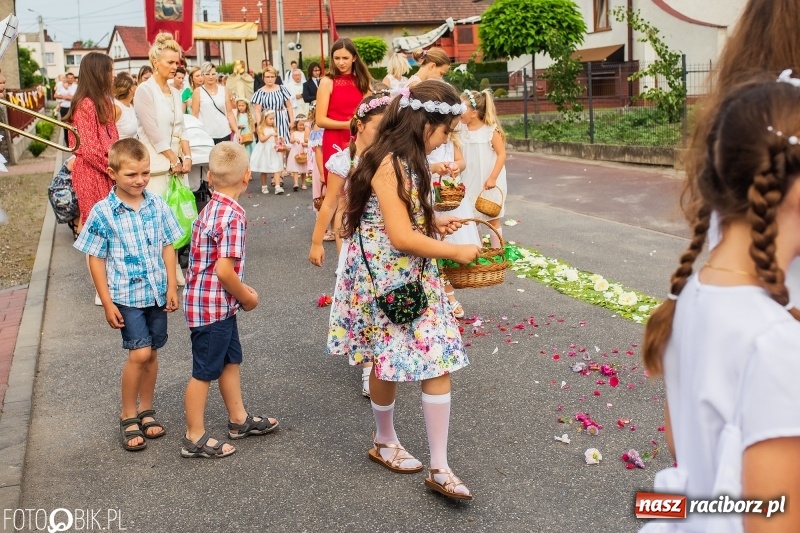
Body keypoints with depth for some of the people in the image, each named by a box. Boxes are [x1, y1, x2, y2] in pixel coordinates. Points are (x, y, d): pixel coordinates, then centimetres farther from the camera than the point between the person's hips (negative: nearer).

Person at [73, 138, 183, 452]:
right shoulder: (102, 213, -10)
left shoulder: (158, 206, 0)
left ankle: (146, 411, 30)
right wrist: (107, 303, -8)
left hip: (157, 293, 4)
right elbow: (96, 259, -6)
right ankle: (128, 417, 8)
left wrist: (172, 288, 2)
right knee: (139, 353, -11)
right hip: (126, 296, -4)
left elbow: (168, 248, 7)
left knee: (151, 353, 13)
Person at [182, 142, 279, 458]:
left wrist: (240, 290, 11)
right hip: (212, 307, -9)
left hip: (219, 304, 9)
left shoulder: (212, 208, 4)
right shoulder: (233, 215, -23)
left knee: (231, 360, 21)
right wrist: (247, 298, -12)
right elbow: (224, 270, -28)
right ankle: (195, 439, 16)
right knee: (205, 371, 3)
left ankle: (239, 420, 37)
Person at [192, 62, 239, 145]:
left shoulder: (224, 90, 10)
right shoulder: (198, 92, 4)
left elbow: (229, 112, 11)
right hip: (205, 135, -2)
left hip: (224, 134, 2)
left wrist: (236, 131, 4)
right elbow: (194, 115, 3)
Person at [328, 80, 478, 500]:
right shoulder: (390, 165, -21)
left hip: (414, 278, 9)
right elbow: (402, 237, -24)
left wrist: (435, 223, 7)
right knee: (389, 363, 10)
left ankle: (439, 468, 4)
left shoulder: (406, 161, 9)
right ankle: (384, 442, 35)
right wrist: (455, 252, -15)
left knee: (438, 364, 1)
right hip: (386, 279, -9)